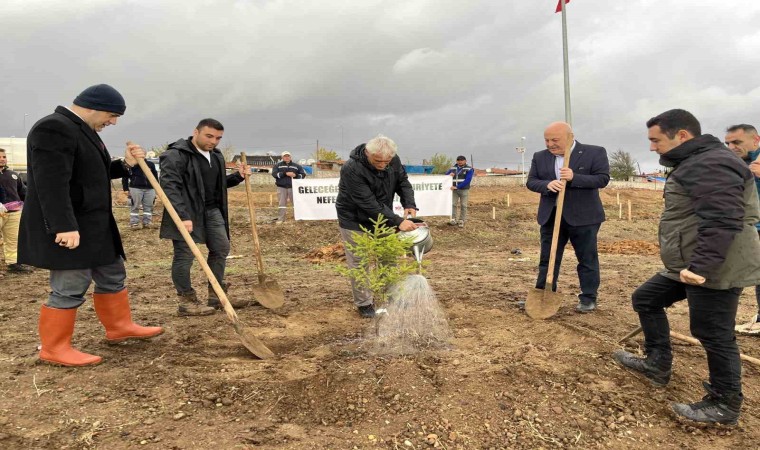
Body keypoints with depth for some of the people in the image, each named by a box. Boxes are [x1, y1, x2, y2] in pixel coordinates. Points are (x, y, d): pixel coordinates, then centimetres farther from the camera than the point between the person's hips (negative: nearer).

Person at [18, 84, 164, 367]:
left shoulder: (81, 129, 15)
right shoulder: (54, 128, -18)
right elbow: (52, 182, -26)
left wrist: (125, 164, 8)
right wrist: (64, 226, -30)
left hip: (92, 224, 11)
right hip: (66, 227, -11)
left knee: (112, 276, 16)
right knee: (69, 288, -3)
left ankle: (119, 327, 30)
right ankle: (54, 349, 11)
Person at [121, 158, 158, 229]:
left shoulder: (151, 164, 14)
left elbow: (155, 177, 20)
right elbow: (125, 177, 3)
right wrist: (126, 189, -3)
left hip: (149, 189, 4)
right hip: (135, 188, -4)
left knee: (148, 206, 6)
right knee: (135, 207, -1)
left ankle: (147, 222, 15)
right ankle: (134, 223, 4)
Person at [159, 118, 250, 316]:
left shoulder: (216, 155, 13)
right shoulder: (175, 155, -14)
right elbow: (169, 187, -22)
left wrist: (238, 176, 6)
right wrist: (182, 216, -30)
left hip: (212, 210, 8)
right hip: (187, 213, -8)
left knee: (221, 248, 10)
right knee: (184, 255, -3)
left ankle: (216, 296, 21)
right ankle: (186, 302, 9)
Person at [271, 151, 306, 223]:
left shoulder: (296, 166, 12)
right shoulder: (277, 165, 9)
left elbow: (303, 174, 8)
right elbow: (274, 174, -7)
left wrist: (295, 175, -12)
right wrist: (285, 174, -17)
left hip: (293, 187, 1)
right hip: (281, 187, 0)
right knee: (282, 203, 1)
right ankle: (280, 219, 5)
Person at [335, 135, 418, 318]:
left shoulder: (394, 160, -13)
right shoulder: (351, 170, -32)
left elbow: (403, 182, 1)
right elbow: (369, 204, -34)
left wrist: (409, 204, -18)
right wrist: (397, 222, -36)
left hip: (382, 218, 6)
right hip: (355, 222, -6)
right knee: (359, 264, 0)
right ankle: (364, 303, 17)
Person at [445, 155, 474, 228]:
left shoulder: (469, 169, -2)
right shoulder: (453, 168, 10)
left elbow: (467, 180, -13)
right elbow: (446, 173, 15)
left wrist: (457, 186, -22)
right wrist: (449, 174, -12)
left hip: (464, 190, -3)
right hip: (454, 190, 3)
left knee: (463, 206, 1)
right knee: (453, 204, -6)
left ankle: (461, 221, 7)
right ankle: (453, 219, -1)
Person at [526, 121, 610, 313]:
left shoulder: (595, 153, -4)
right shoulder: (539, 157, 6)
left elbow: (603, 179, -10)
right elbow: (531, 181, 3)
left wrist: (574, 178, -23)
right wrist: (547, 185, -18)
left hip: (583, 217, -3)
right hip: (551, 216, 3)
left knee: (587, 259, 6)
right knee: (547, 259, 7)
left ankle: (588, 298, 17)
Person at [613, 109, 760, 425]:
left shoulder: (711, 165, -19)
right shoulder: (695, 164, 17)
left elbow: (722, 221, -29)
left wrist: (701, 266, -32)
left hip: (715, 271, -11)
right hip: (690, 266, 11)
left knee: (713, 334, 0)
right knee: (646, 298, 17)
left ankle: (725, 405, 16)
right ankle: (658, 364, 25)